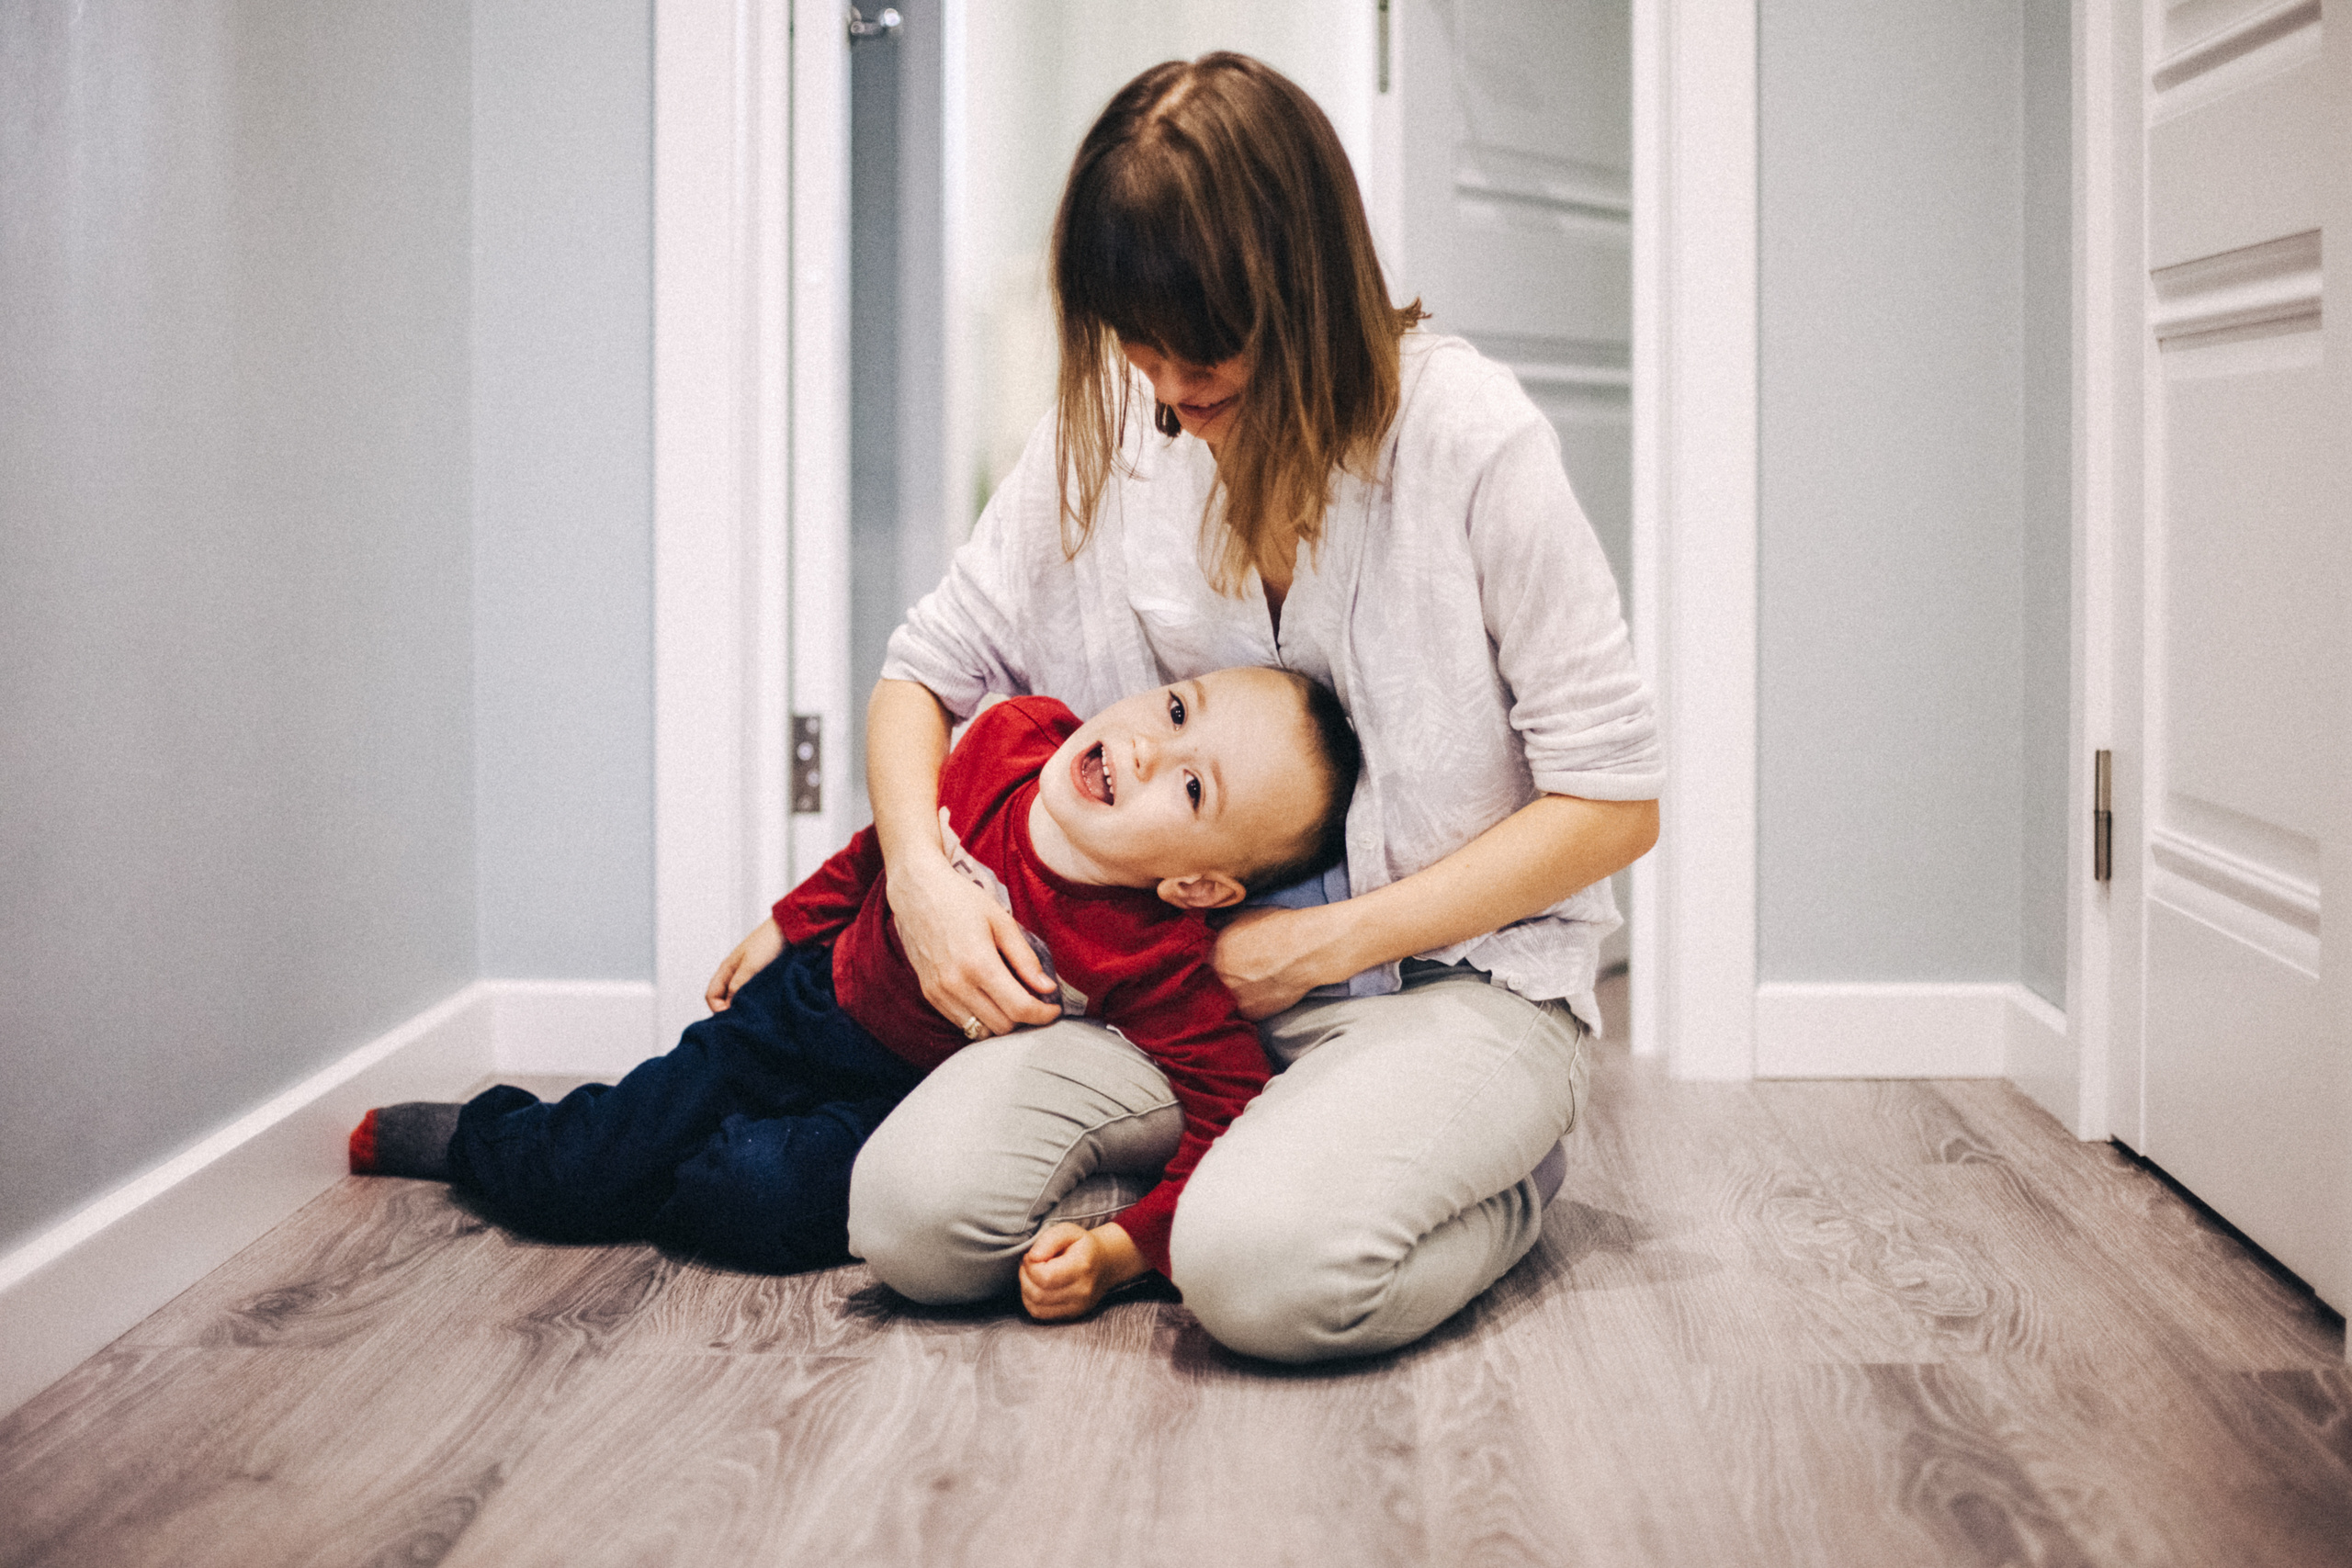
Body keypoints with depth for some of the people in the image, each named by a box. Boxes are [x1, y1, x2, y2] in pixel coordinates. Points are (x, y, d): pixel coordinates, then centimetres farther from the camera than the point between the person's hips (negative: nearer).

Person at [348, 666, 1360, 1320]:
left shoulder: (1154, 962, -33)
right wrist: (786, 927, 12)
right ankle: (474, 1132, 36)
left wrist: (1120, 1251, -43)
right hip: (813, 1002, 3)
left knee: (753, 1198, -27)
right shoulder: (1013, 739, -20)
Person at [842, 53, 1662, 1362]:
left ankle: (1497, 1184, 1)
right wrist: (920, 873, -12)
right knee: (913, 1213, -18)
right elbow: (926, 672, 10)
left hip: (1450, 975, -4)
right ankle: (1254, 1155, 7)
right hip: (1174, 976, 5)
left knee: (1261, 1268, -32)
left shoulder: (1469, 435, -13)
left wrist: (1326, 943, -14)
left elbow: (1615, 800, -10)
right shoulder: (1103, 433, 0)